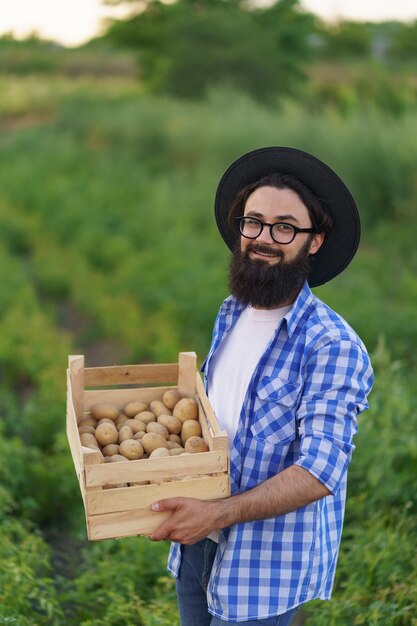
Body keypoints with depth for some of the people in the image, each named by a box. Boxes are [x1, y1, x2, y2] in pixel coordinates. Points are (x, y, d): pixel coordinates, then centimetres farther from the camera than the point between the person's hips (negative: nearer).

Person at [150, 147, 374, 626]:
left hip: (267, 559, -7)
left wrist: (219, 514, -31)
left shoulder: (333, 347, -21)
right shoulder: (230, 314, 3)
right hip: (198, 541, 7)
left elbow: (320, 472, -26)